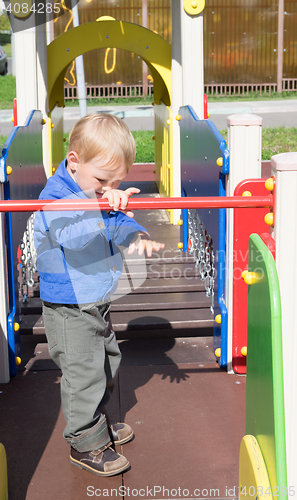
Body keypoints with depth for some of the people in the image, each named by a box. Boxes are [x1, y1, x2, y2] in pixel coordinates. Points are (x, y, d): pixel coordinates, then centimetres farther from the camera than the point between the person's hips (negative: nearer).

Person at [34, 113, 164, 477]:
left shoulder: (102, 194, 3)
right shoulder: (55, 196, -23)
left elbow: (120, 225, 6)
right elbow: (72, 234, -40)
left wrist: (136, 236, -18)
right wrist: (102, 205, -55)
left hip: (96, 304, 9)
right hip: (69, 310, -9)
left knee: (107, 363, 23)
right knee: (84, 373, -2)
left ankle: (97, 422, 44)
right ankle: (86, 444, 17)